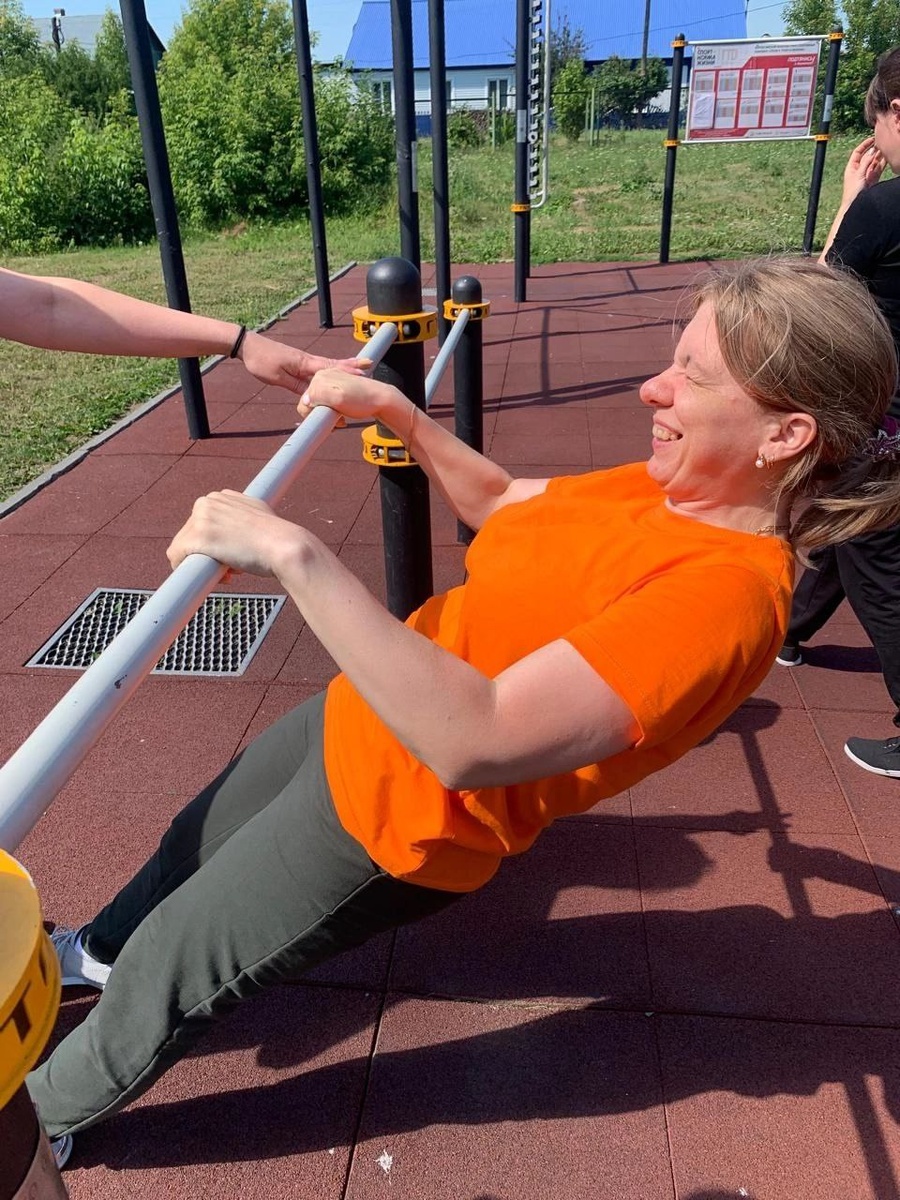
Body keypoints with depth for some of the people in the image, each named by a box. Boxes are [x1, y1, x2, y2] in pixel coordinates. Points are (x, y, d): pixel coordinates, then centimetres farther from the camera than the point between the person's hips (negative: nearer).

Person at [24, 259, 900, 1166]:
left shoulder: (725, 591, -31)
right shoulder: (667, 488, -4)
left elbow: (472, 740, -39)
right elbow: (501, 501, 12)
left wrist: (291, 551, -39)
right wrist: (398, 413, 2)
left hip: (393, 816, -7)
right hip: (358, 719, 8)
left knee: (167, 980, 15)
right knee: (196, 839, 31)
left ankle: (49, 1110, 48)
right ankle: (99, 950, 64)